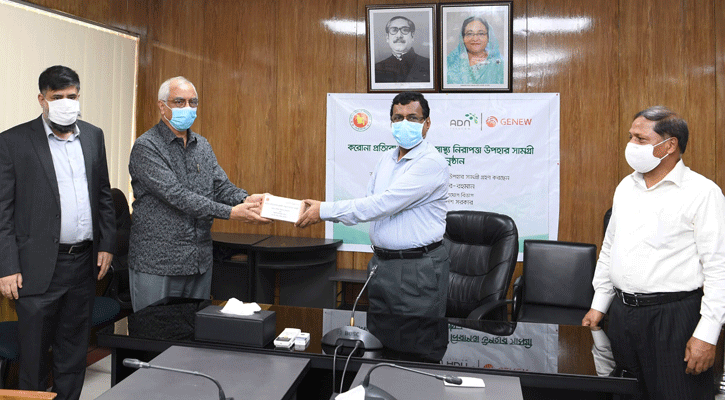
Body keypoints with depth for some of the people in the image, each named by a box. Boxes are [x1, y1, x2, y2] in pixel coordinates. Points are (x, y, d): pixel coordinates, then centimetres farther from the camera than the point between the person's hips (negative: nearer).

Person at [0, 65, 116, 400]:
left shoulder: (93, 136, 8)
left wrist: (106, 244, 7)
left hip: (85, 262, 4)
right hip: (39, 267, -4)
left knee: (74, 348, 16)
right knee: (34, 350, 9)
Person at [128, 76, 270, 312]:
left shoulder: (203, 146, 12)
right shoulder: (146, 147, -10)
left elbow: (221, 186, 5)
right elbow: (176, 196, -21)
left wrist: (245, 199, -19)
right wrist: (231, 212, -27)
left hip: (200, 262, 6)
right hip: (157, 264, -6)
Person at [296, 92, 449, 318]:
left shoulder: (431, 162, -15)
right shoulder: (386, 159, 12)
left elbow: (384, 204, -22)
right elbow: (369, 203, 11)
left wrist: (325, 210, -19)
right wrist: (320, 211, -5)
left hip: (418, 268, -7)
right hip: (381, 263, 7)